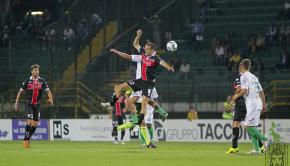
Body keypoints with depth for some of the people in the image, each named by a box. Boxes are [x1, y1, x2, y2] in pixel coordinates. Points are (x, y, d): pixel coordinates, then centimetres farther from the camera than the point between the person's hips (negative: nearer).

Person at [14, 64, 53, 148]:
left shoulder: (42, 81, 4)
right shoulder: (27, 81, -2)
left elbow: (48, 91, 2)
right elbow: (20, 92, 5)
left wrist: (50, 99, -17)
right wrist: (17, 103, 1)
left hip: (37, 105, 3)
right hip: (29, 103, -3)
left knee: (35, 124, 1)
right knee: (29, 122, -16)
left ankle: (28, 139, 17)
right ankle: (25, 140, -4)